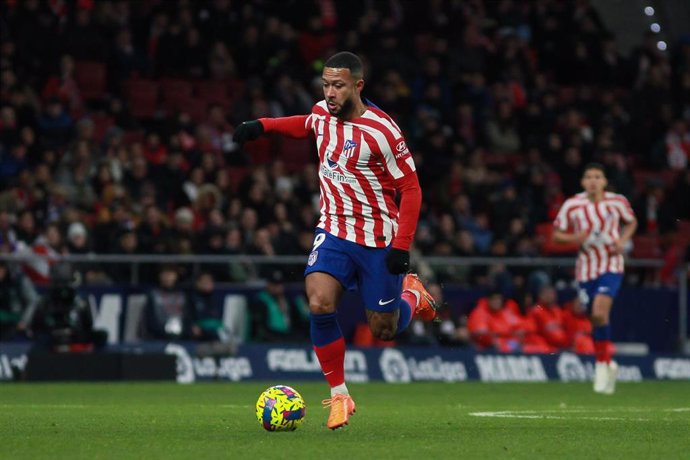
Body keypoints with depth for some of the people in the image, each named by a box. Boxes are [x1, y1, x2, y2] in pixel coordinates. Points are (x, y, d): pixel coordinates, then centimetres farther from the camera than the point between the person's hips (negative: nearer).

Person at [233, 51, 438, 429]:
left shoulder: (381, 131, -18)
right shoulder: (322, 114, -1)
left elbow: (410, 188, -14)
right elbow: (306, 125, 26)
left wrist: (401, 246, -21)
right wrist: (263, 126, 10)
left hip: (379, 239, -4)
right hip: (334, 230, 4)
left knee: (384, 331, 6)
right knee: (319, 303, -22)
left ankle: (412, 294, 42)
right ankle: (339, 395, -8)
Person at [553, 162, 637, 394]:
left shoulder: (617, 202, -4)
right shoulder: (572, 205, -5)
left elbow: (632, 222, 15)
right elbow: (556, 234, 2)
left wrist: (623, 240, -4)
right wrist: (575, 238, -18)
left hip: (611, 265, -2)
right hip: (586, 268, 2)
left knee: (600, 312, -22)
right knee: (596, 319, 7)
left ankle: (602, 363, -8)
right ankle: (608, 366, 28)